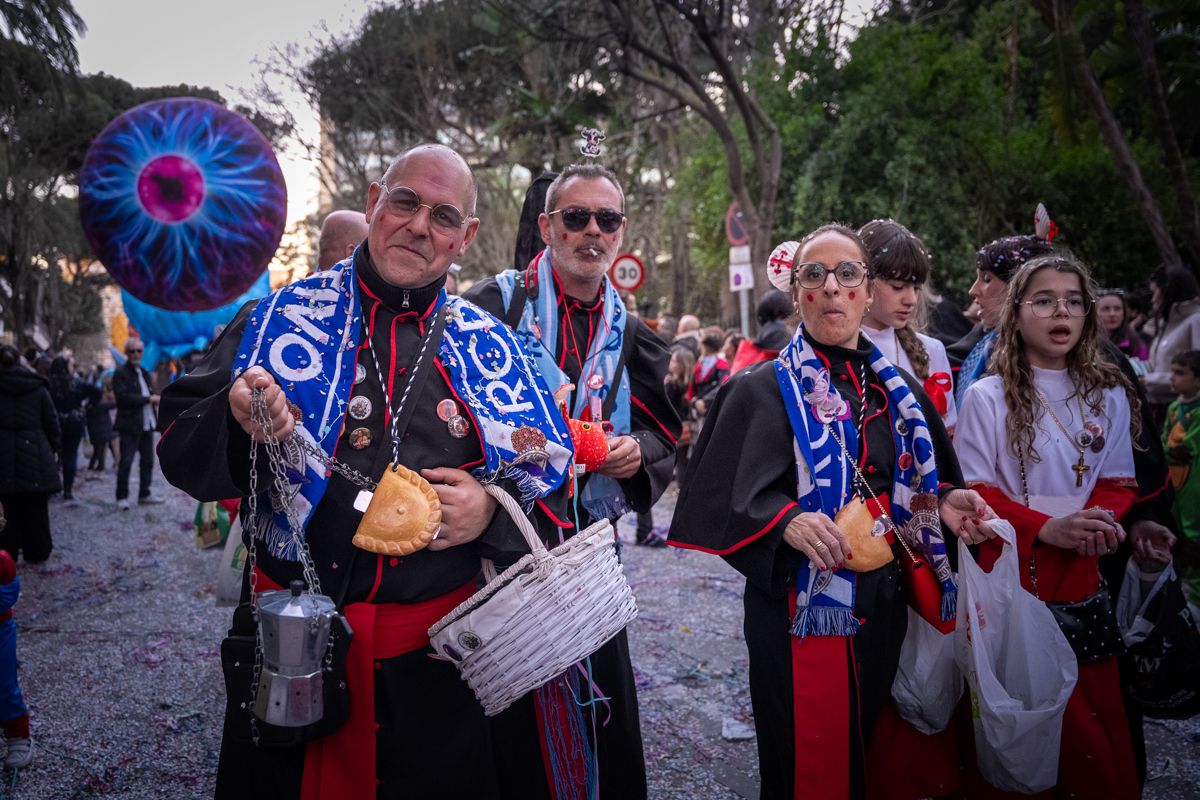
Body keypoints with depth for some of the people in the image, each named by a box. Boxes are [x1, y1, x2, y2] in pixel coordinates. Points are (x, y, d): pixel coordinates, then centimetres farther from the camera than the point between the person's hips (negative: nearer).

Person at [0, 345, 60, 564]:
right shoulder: (37, 387, -2)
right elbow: (51, 421, 1)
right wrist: (55, 448, 10)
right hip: (35, 453, 0)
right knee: (36, 507, 8)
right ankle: (36, 552, 14)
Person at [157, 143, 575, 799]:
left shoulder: (492, 347, 4)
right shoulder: (278, 319, 1)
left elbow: (550, 482, 8)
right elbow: (179, 453, -1)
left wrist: (492, 510, -12)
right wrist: (235, 421, -21)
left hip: (436, 656, 1)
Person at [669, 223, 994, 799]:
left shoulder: (896, 389, 10)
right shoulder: (764, 388, -5)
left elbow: (918, 484, 16)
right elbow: (728, 497, -14)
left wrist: (944, 500, -5)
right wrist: (785, 521, -30)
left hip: (883, 605, 5)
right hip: (803, 605, -5)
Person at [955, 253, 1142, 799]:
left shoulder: (1109, 396, 7)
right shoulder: (987, 397, -4)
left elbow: (1118, 483, 9)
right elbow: (975, 492, -6)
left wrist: (1100, 523, -13)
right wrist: (1045, 528, -20)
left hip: (1082, 575, 3)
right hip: (1009, 572, -3)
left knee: (1091, 718, 6)